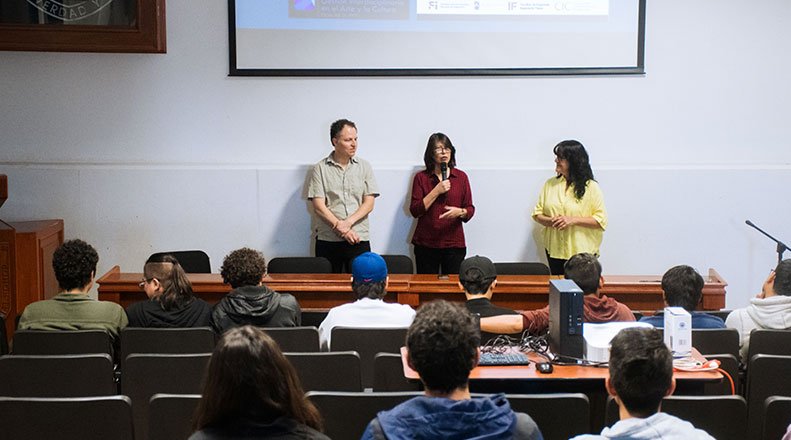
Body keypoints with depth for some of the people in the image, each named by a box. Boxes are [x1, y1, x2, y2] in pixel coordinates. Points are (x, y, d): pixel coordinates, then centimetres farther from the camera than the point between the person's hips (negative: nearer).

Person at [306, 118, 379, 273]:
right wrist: (339, 227, -13)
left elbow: (369, 203, 3)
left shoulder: (364, 167, 10)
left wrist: (348, 222, -12)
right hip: (327, 241, -1)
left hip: (359, 239, 1)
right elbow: (318, 206, -3)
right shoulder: (320, 169, 4)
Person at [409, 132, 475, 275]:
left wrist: (460, 212, -14)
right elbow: (415, 211, -3)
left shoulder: (461, 177, 8)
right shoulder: (421, 177, 4)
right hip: (426, 244, -1)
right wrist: (436, 191, -11)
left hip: (454, 244, 1)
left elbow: (470, 210, 8)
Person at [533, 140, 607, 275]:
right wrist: (550, 221, -13)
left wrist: (573, 220, -18)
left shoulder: (591, 187, -5)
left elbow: (601, 220, -9)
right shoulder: (550, 184, 8)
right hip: (554, 251, 4)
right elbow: (537, 213, 9)